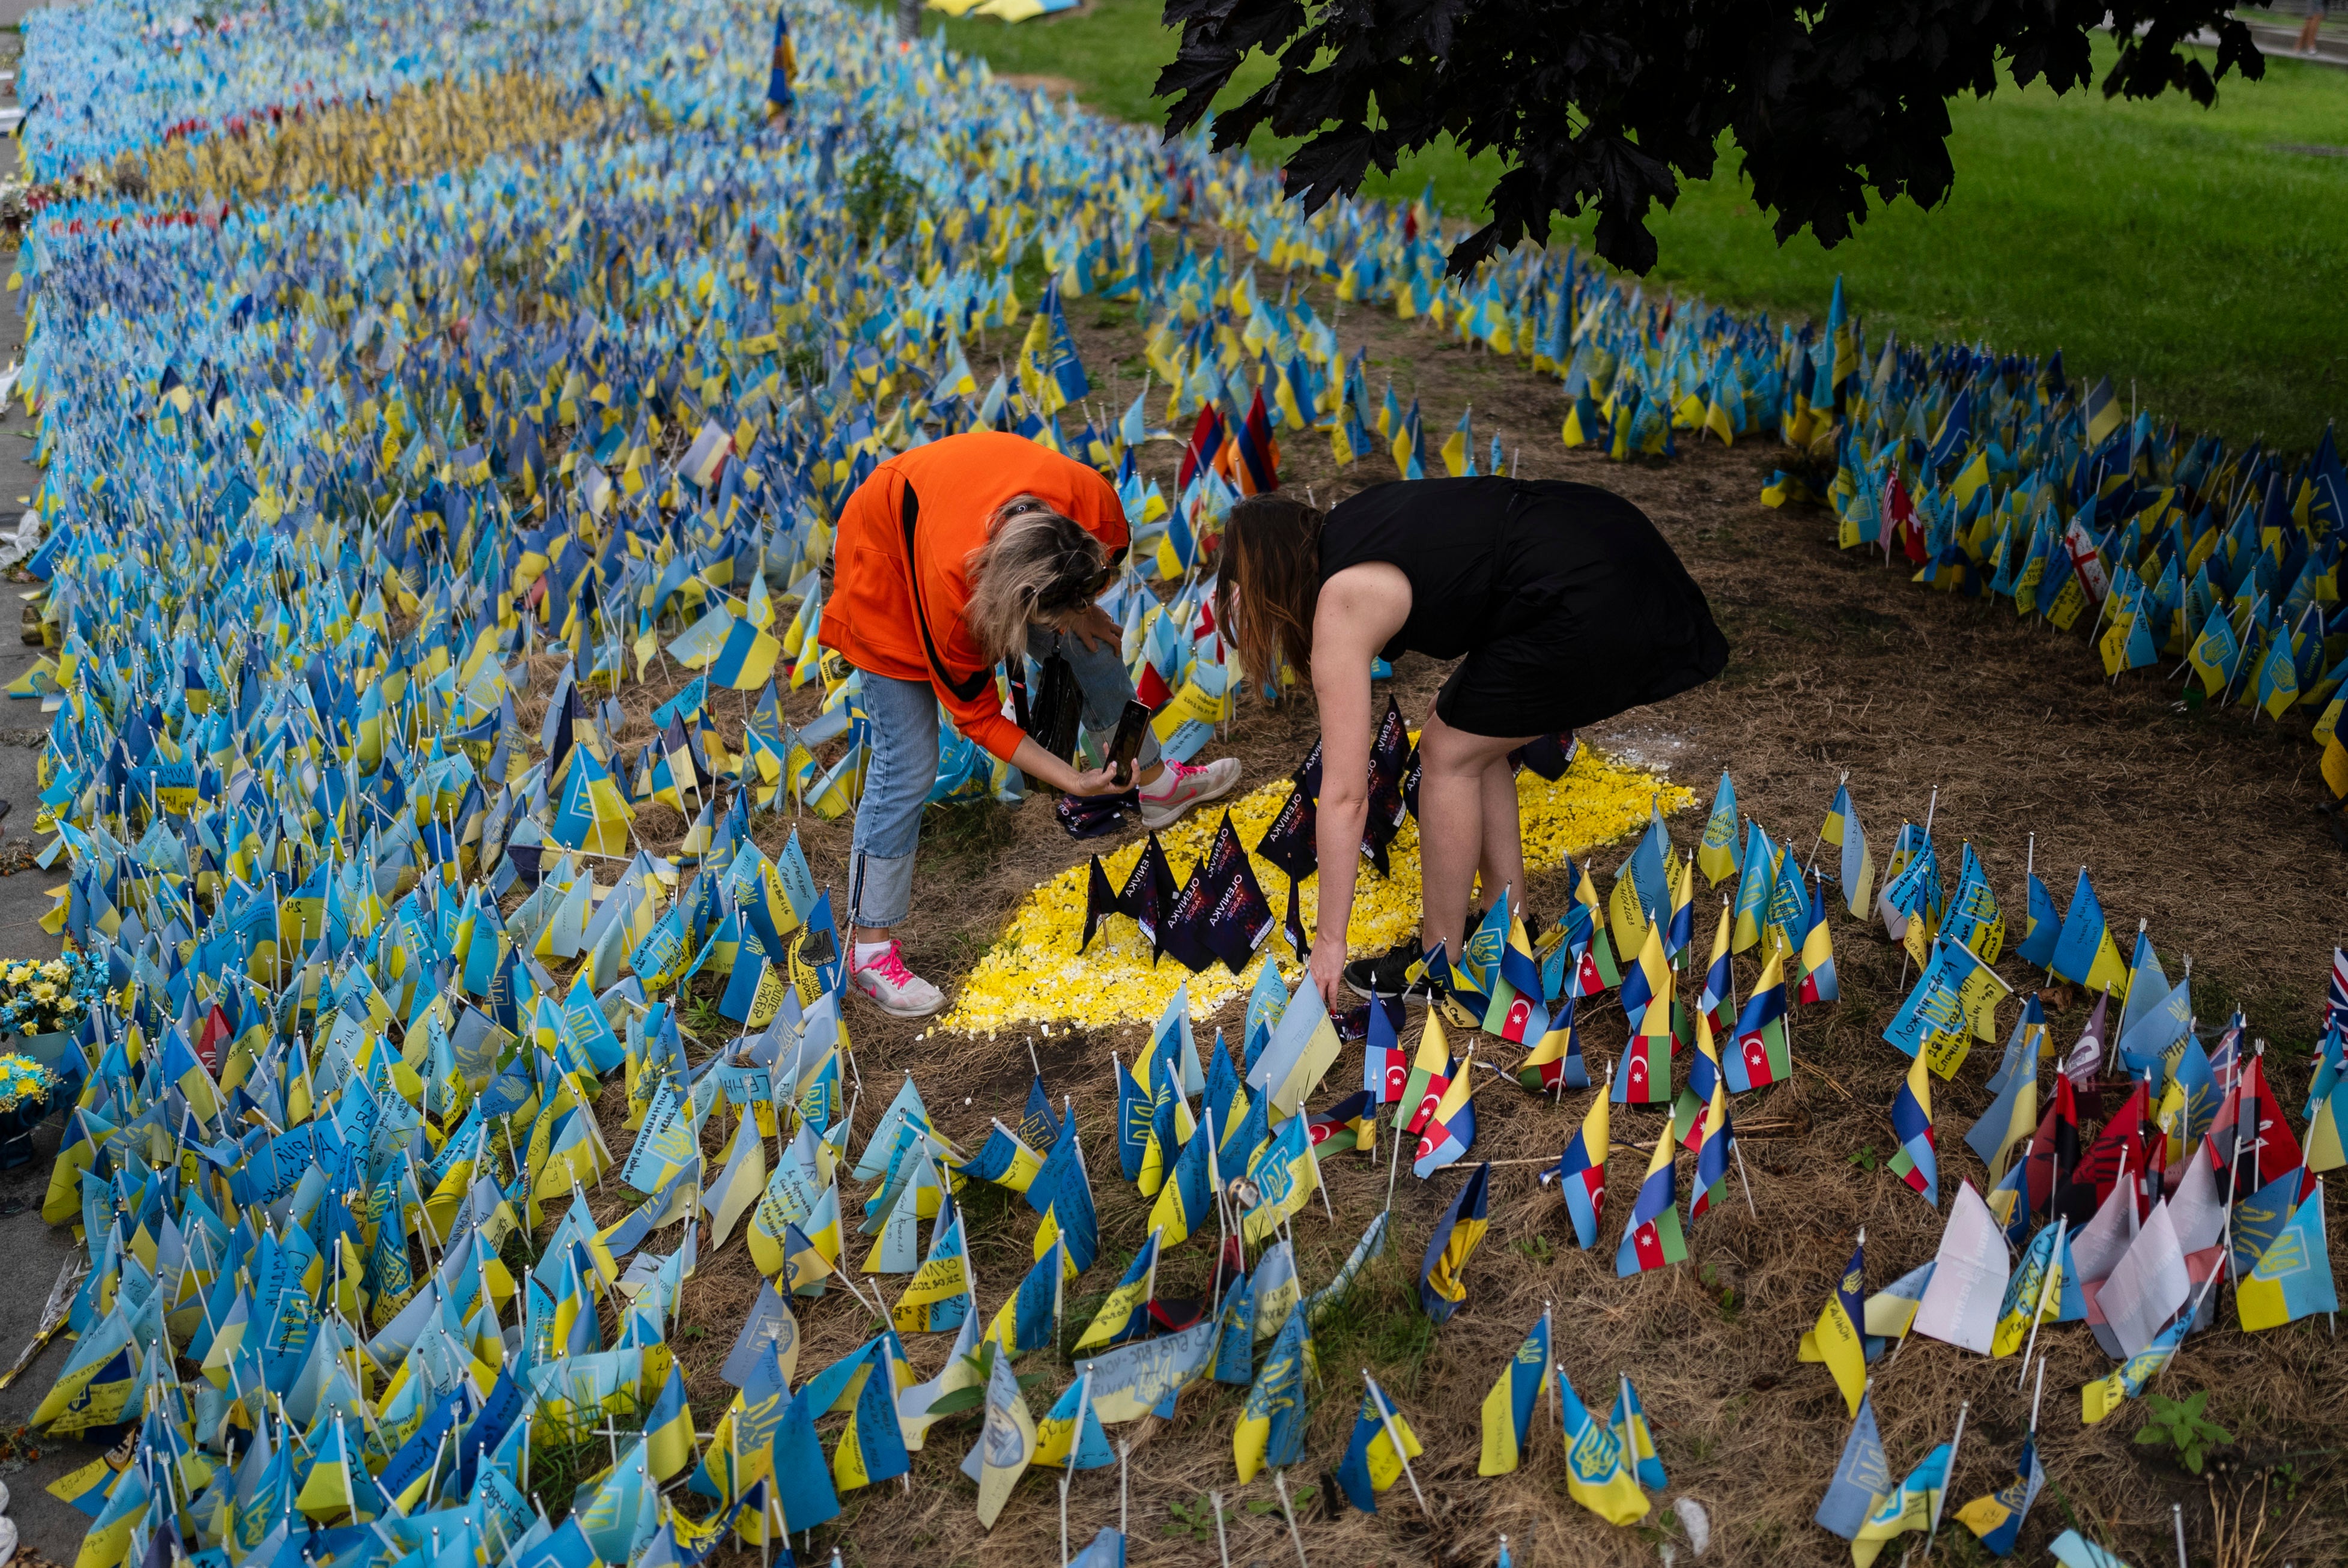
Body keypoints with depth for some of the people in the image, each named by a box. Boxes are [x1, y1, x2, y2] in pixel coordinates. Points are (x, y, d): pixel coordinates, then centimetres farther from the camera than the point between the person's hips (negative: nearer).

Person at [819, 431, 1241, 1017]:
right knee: (907, 764, -10)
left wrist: (1076, 607, -18)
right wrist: (1071, 781, -26)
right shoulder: (950, 587, -43)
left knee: (1094, 647, 10)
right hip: (889, 555, -5)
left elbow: (1114, 547, -4)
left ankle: (1156, 784, 38)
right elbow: (976, 716, -25)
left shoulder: (1093, 499, -35)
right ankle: (872, 949, -1)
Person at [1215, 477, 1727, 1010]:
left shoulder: (1341, 612, -10)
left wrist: (1329, 941, -4)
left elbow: (1345, 795, -10)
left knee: (1450, 755, 3)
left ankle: (1438, 964, 14)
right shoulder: (1343, 523, 13)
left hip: (1588, 604, -9)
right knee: (1473, 742, 18)